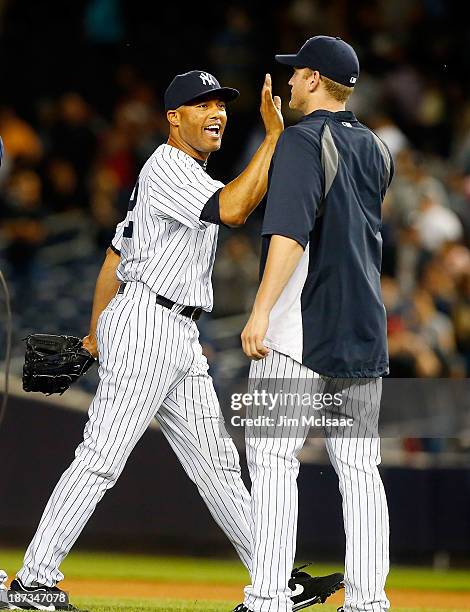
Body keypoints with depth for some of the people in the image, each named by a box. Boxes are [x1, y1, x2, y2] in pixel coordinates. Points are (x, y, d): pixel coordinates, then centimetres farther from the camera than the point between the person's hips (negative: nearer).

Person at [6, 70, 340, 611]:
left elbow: (115, 254, 25)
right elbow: (232, 210, -26)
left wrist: (96, 336, 28)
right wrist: (275, 135, -23)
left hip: (180, 341, 10)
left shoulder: (189, 176, 22)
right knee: (101, 459, -12)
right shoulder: (166, 166, -9)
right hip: (144, 325, -10)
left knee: (216, 463, 10)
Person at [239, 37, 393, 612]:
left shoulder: (302, 140, -8)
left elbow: (291, 231, -20)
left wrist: (260, 311, -25)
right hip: (364, 328, 7)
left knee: (273, 457, -7)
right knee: (359, 466, 7)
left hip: (301, 326, -7)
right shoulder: (375, 148, 14)